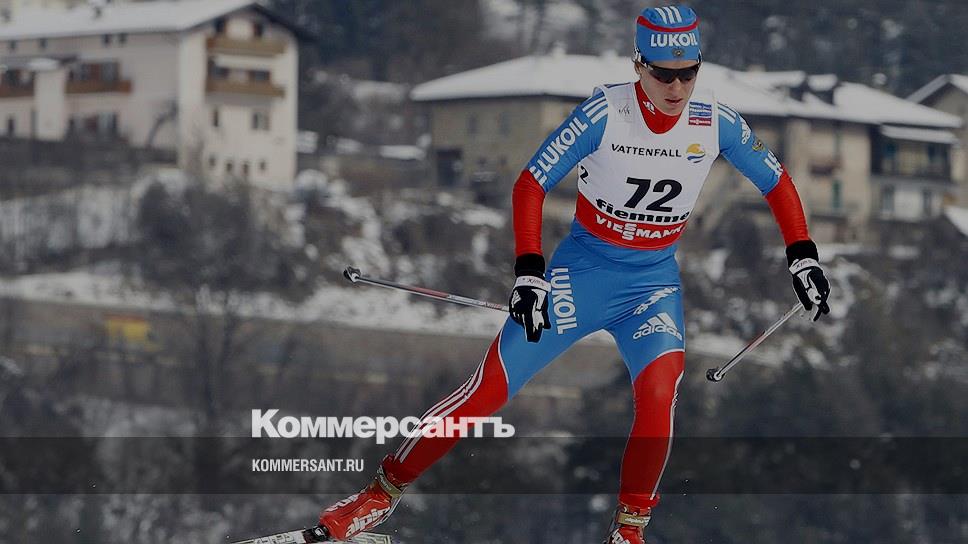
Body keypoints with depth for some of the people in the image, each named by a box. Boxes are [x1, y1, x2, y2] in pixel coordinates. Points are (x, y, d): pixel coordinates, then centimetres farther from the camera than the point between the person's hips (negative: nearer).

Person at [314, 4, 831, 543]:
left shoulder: (716, 122, -11)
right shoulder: (605, 113, -19)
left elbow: (777, 182, 5)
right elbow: (531, 185, -15)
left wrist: (804, 257, -2)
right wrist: (529, 273, -24)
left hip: (655, 282, 2)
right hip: (584, 271, -1)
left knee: (659, 395, -27)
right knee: (489, 391, -6)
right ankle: (384, 492, 10)